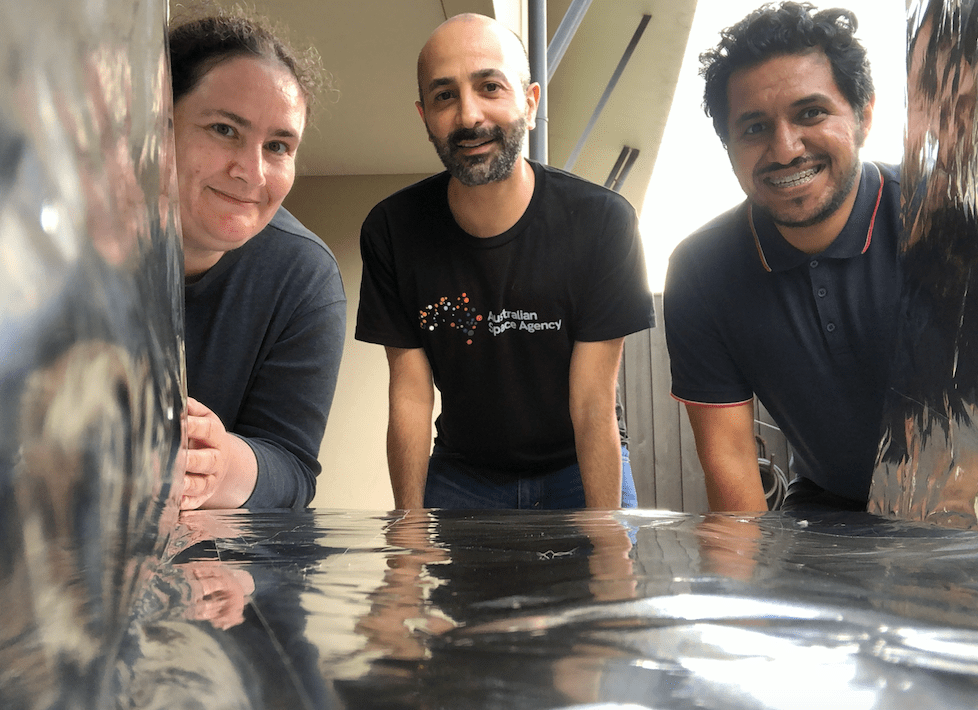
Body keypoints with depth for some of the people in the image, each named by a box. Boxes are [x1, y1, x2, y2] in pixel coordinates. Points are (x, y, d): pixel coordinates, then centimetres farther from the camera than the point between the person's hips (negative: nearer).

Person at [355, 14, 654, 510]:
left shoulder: (603, 222, -20)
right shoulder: (391, 232, -14)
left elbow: (594, 404, -20)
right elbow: (410, 393, -11)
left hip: (580, 473, -1)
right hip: (460, 478, 2)